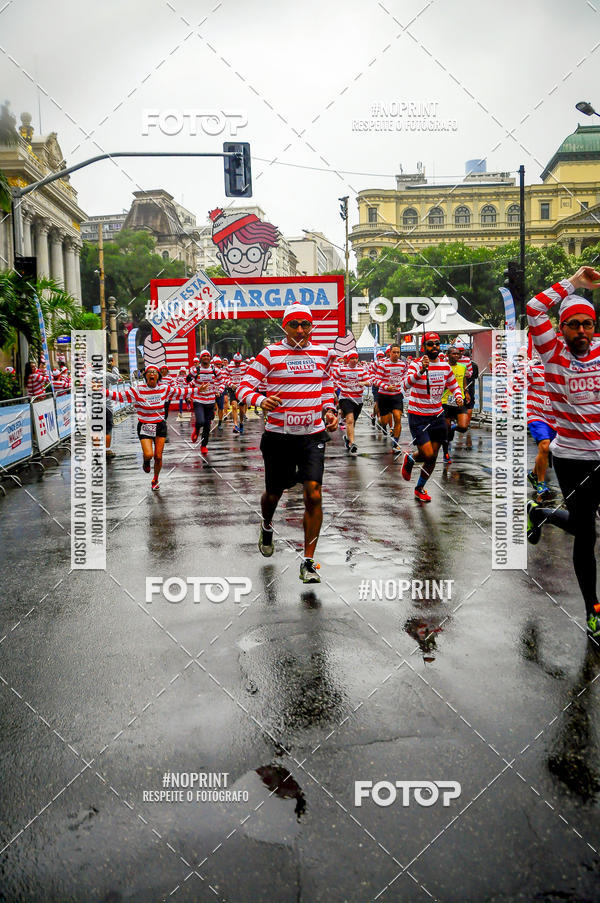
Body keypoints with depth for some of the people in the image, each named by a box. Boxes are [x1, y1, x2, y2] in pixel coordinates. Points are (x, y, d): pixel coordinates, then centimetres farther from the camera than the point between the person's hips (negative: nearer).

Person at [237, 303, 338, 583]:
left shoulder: (322, 353, 7)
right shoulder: (270, 354, -4)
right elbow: (244, 387, -7)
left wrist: (329, 410, 5)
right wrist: (261, 401, -28)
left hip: (312, 435, 2)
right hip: (278, 436, -1)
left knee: (313, 494, -13)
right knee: (273, 494, 12)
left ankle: (308, 562, -3)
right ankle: (267, 527, 50)